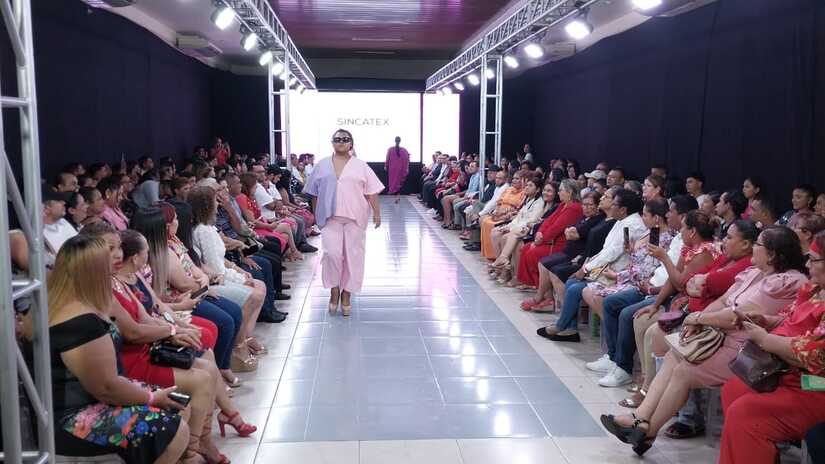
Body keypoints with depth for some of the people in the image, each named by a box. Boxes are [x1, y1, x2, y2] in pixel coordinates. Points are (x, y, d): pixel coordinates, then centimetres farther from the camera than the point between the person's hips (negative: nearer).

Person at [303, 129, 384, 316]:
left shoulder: (360, 166, 6)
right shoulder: (322, 165, 9)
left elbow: (371, 192, 2)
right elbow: (314, 193, 12)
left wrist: (377, 212, -6)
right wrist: (315, 214, 10)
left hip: (354, 217, 0)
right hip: (330, 217, 0)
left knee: (352, 255, 2)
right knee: (332, 253, -11)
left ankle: (346, 293, 15)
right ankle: (334, 289, 9)